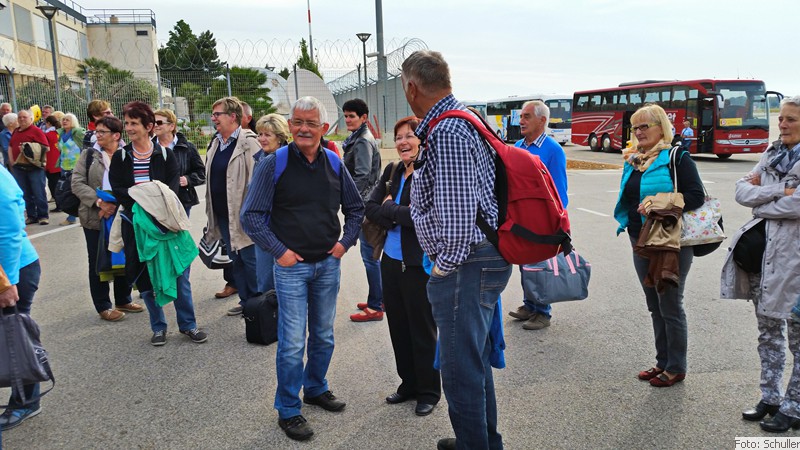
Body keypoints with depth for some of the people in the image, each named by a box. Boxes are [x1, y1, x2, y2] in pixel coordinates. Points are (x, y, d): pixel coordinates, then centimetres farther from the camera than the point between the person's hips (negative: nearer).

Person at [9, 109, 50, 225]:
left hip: (34, 167, -6)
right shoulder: (16, 131, 15)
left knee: (39, 193, -4)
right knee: (26, 194, 9)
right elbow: (10, 147, 23)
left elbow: (46, 148, -11)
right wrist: (12, 160, 11)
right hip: (19, 168, 6)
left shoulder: (36, 130, -4)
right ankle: (32, 216, 16)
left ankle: (43, 216, 3)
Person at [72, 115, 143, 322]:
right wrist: (99, 202, -19)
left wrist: (116, 205, -22)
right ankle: (103, 306, 21)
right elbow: (77, 183, -5)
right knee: (98, 263, 8)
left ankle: (123, 300, 30)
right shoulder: (89, 155, 1)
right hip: (95, 218, 0)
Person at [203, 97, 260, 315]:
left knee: (250, 259, 0)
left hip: (243, 214, -8)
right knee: (235, 259, 15)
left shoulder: (248, 142, -13)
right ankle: (246, 301, 27)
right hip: (223, 214, 8)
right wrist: (211, 211, 19)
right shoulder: (215, 143, 13)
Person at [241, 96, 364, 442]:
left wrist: (345, 242, 4)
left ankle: (316, 388, 39)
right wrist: (279, 251, -12)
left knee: (323, 336, 17)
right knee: (292, 343, 0)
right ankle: (288, 410, 17)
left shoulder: (334, 164, 3)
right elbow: (250, 216, -9)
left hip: (329, 264, 4)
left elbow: (355, 208, 15)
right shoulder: (273, 164, -9)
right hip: (291, 266, -4)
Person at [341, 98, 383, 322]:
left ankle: (375, 307, 2)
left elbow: (362, 176, -20)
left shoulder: (363, 141, -14)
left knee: (370, 255, -5)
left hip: (364, 203, -10)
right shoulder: (357, 138, 17)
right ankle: (379, 298, 27)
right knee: (371, 254, 16)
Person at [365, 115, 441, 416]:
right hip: (391, 261, 7)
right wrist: (401, 216, -13)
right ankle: (409, 383, 35)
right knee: (398, 326, 16)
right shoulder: (392, 172, 9)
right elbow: (370, 208, 2)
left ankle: (429, 391, 25)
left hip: (420, 264, -7)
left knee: (422, 330, 7)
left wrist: (389, 208, -13)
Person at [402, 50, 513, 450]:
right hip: (486, 256, 11)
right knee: (474, 356, 24)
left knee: (460, 368, 1)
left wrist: (444, 265, -14)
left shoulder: (447, 133, -20)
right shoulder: (465, 120, 13)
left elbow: (457, 213, -26)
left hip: (466, 263, -11)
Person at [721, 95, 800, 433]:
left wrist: (760, 202, -7)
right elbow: (742, 191, 1)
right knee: (768, 332, 16)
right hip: (762, 253, 7)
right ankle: (770, 398, 30)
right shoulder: (772, 154, 11)